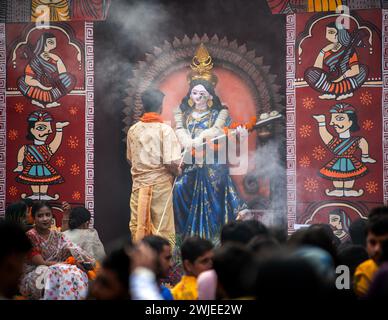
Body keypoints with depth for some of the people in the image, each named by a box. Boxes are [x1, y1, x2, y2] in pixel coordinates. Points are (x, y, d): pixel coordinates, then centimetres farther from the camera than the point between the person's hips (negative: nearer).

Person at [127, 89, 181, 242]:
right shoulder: (165, 129, -11)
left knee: (138, 228, 9)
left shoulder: (133, 130, 4)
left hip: (138, 183, 4)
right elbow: (171, 163, -16)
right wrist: (177, 172, 4)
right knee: (162, 230, 1)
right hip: (160, 184, -4)